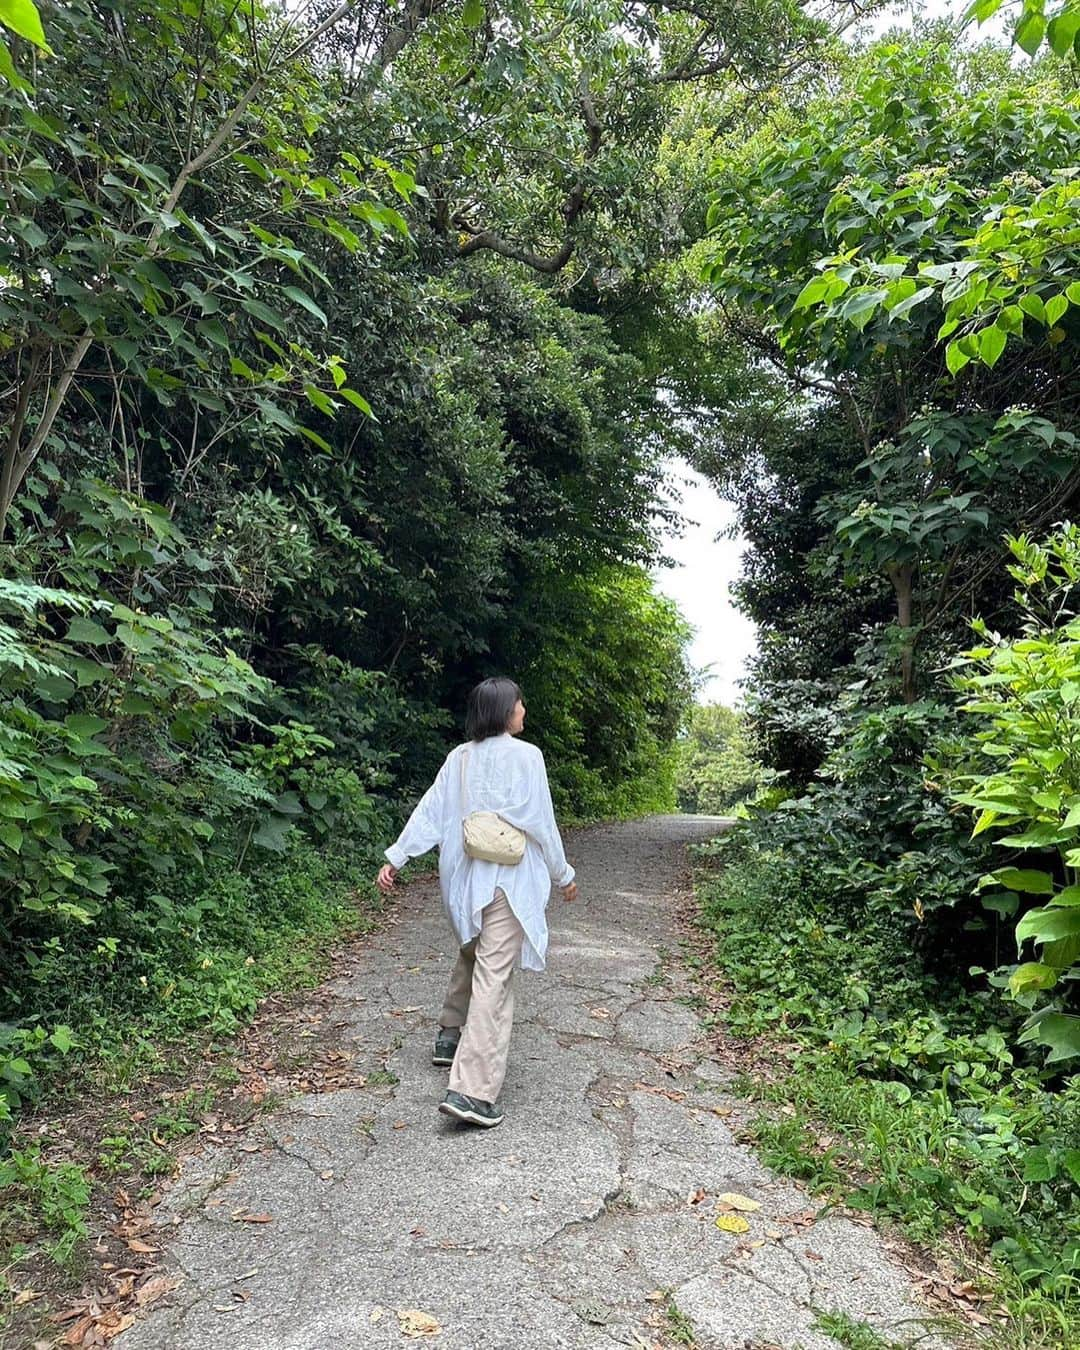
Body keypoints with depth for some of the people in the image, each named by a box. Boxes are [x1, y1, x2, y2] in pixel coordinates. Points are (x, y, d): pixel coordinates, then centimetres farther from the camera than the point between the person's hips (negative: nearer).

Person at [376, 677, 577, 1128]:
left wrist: (395, 857, 7)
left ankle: (450, 1036, 43)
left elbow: (429, 811, 2)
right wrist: (563, 875, 3)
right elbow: (541, 823, -8)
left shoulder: (459, 757, 5)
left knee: (473, 956, 29)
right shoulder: (525, 756, -10)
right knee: (493, 979, -7)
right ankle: (471, 1091, -11)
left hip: (465, 879, 6)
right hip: (508, 882, -6)